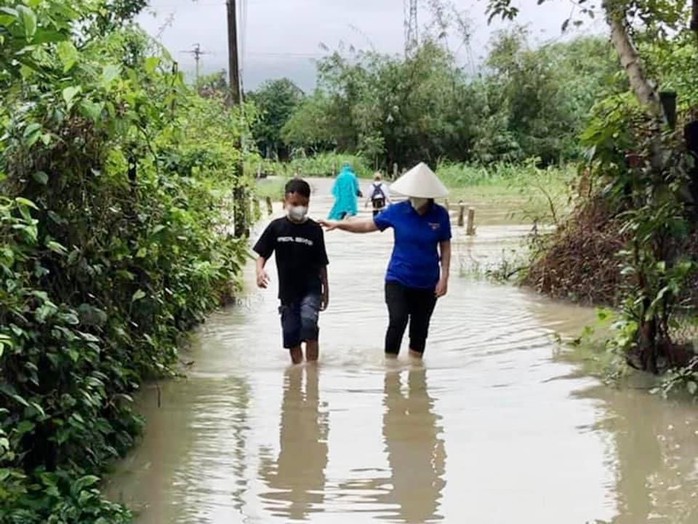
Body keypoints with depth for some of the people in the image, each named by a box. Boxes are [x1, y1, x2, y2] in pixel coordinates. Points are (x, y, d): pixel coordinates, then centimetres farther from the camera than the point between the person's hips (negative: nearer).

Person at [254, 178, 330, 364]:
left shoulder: (314, 229, -2)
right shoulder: (277, 227, -1)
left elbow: (321, 263, 5)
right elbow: (262, 254, 3)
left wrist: (325, 290, 8)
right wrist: (259, 271, -17)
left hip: (311, 288, -2)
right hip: (287, 290, 2)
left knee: (308, 324, -22)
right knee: (290, 335, 6)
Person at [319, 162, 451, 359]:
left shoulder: (440, 215, -6)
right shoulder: (397, 211, -6)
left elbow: (445, 248, 1)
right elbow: (368, 225, 3)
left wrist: (444, 278, -4)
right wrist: (338, 224, -4)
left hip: (427, 284, 1)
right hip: (398, 280, -1)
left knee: (420, 329, 11)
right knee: (397, 321, -18)